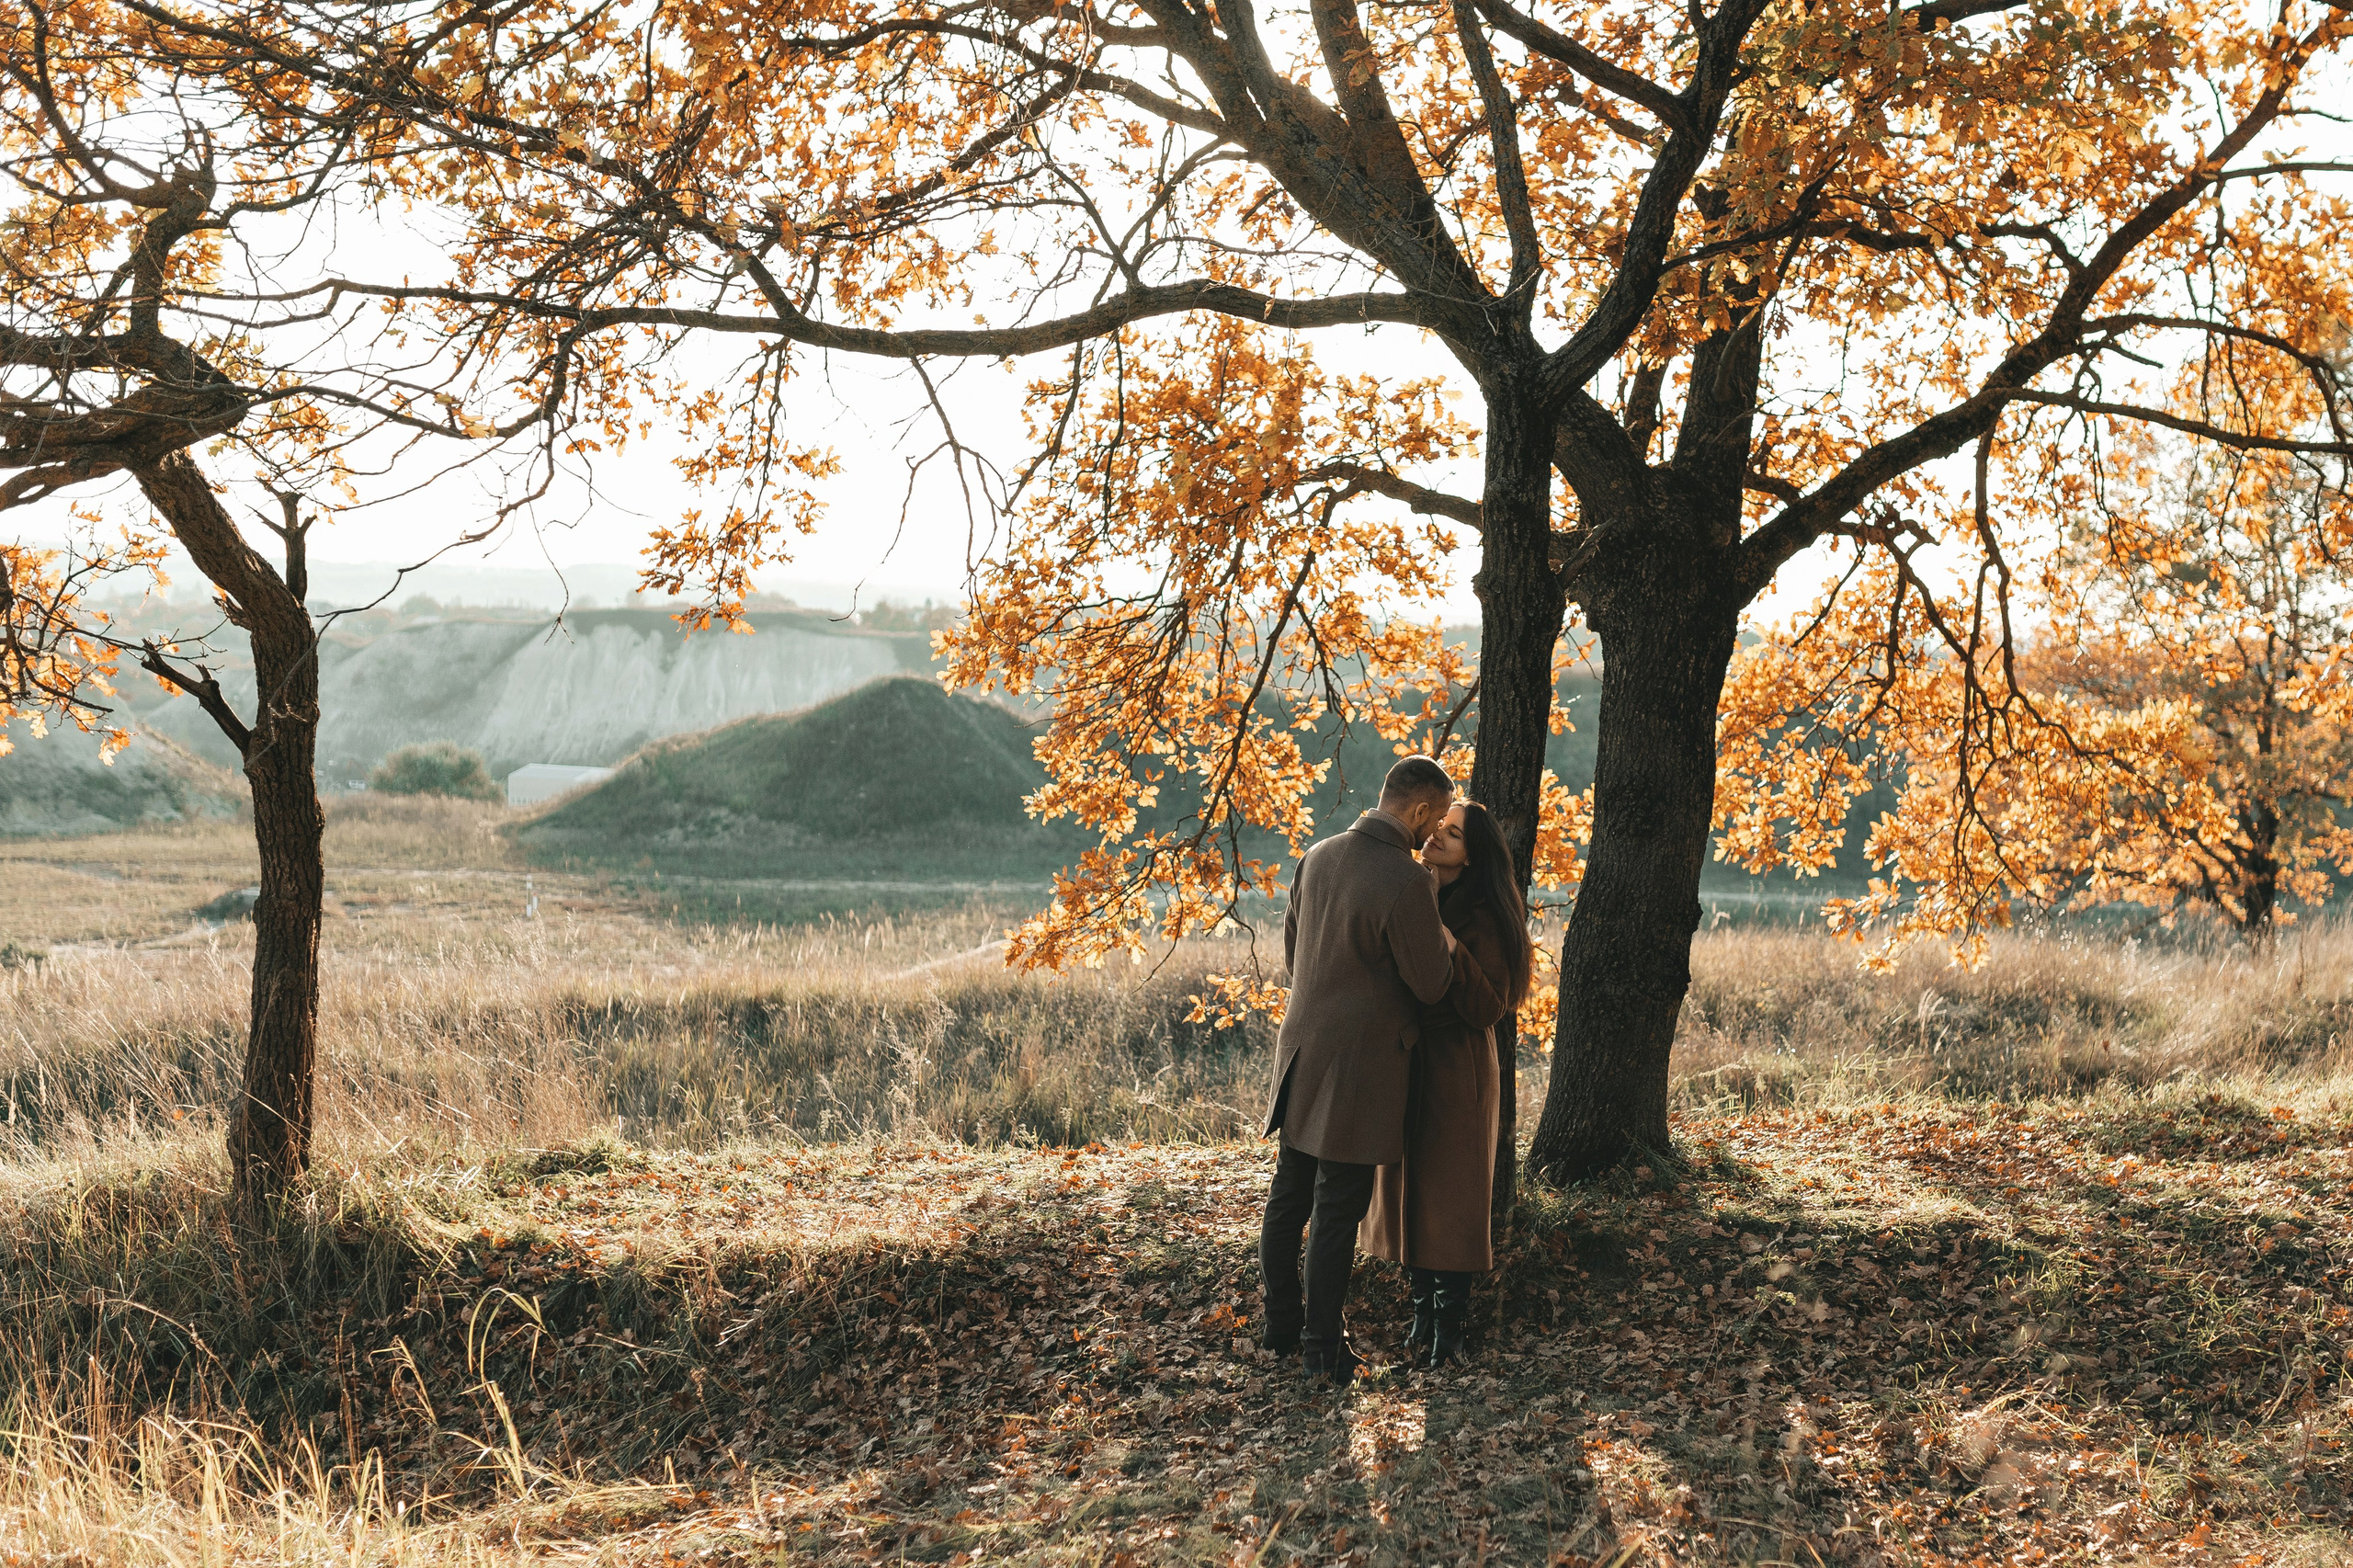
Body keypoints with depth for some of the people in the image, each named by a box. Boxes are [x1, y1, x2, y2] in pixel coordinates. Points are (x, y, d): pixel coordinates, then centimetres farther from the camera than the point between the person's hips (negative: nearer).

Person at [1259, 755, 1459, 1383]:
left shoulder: (1317, 858, 2)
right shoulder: (1407, 883, -22)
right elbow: (1432, 983, -13)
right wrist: (1440, 917, 2)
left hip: (1302, 1048, 7)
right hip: (1358, 1065, -7)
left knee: (1288, 1197, 16)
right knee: (1337, 1212, 2)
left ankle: (1281, 1322, 29)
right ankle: (1323, 1346, 10)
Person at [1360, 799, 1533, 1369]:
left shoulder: (1482, 918, -13)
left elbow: (1488, 1010, -18)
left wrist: (1453, 952, -28)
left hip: (1455, 1070, -6)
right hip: (1402, 1063, 6)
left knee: (1450, 1193, 0)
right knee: (1408, 1189, 11)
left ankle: (1450, 1324, 9)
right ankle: (1423, 1310, 22)